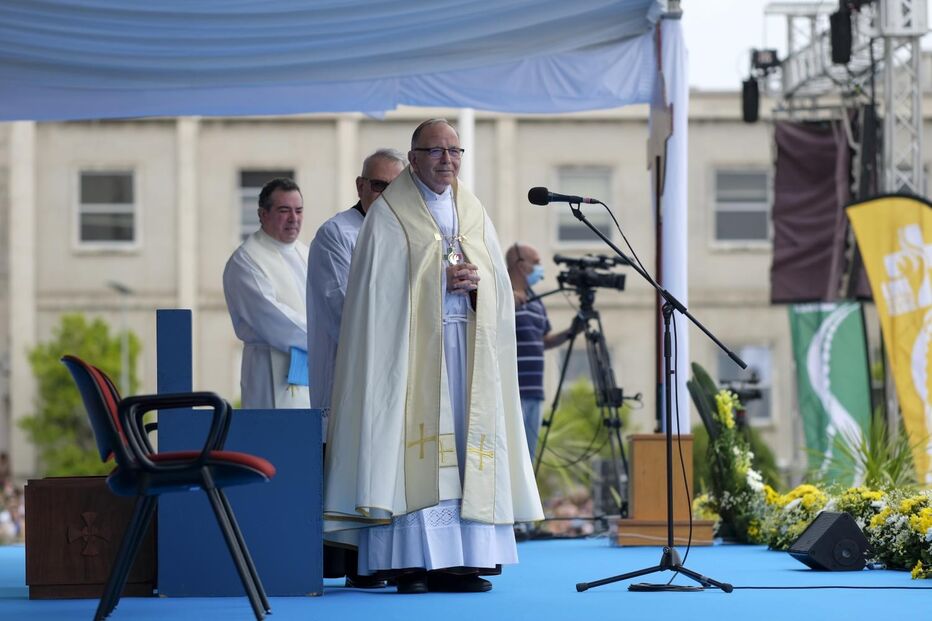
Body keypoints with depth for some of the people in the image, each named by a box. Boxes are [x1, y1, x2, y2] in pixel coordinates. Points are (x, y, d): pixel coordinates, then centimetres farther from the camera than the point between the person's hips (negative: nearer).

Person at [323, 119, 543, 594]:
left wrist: (477, 281, -8)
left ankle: (457, 560, 2)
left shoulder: (472, 213, 16)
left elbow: (500, 282, 13)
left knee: (466, 443, 0)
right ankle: (409, 562, -11)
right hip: (413, 347, -5)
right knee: (414, 446, -11)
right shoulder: (390, 216, 0)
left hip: (468, 350, 5)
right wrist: (439, 282, -13)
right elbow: (380, 288, -7)